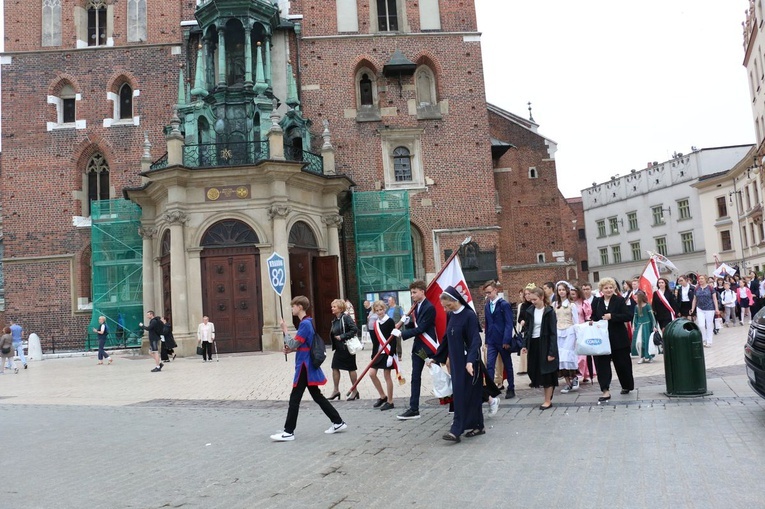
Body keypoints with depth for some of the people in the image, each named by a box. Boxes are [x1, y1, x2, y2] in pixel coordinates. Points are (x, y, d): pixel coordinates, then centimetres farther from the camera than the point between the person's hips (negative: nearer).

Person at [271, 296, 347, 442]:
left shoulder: (305, 324, -18)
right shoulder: (308, 322, 13)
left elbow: (293, 344, -18)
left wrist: (285, 330, -9)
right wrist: (292, 349, 6)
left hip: (305, 366, -10)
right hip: (309, 365, 10)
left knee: (294, 399, -4)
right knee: (317, 396, 15)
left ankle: (288, 432, 3)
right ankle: (338, 422, 20)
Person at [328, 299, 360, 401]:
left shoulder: (346, 318, -15)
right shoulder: (334, 320, 9)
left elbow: (354, 330, -23)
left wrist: (342, 337, -22)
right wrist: (334, 336, 1)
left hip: (347, 347, -8)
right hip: (339, 348, 8)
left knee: (351, 369, 3)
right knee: (335, 367, 6)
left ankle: (355, 391, 15)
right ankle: (336, 390, 17)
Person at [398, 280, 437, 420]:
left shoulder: (429, 308, -17)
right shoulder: (416, 306, 9)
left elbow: (421, 328, -21)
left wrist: (402, 334, -21)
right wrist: (407, 322, -7)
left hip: (429, 346, -8)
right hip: (418, 346, 8)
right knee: (415, 377, 7)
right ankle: (414, 409, 11)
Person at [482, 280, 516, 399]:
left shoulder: (504, 304, -10)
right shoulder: (487, 306, 7)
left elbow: (509, 324, -13)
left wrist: (506, 340, -18)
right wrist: (487, 340, 10)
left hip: (503, 341, -4)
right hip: (492, 341, 4)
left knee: (508, 365, 11)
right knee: (489, 365, -5)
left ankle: (511, 389, 24)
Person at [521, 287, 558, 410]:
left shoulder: (549, 312, -10)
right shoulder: (530, 311, 5)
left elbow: (553, 333, -11)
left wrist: (552, 351, -16)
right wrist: (525, 344, 3)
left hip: (545, 344, -5)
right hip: (533, 344, 5)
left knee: (547, 373, 1)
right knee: (535, 371, 6)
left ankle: (548, 400, 10)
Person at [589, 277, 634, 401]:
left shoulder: (620, 300, -3)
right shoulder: (596, 303, 6)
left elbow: (628, 316, -11)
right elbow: (593, 317, 15)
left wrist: (612, 316, -22)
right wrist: (591, 321, -7)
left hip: (618, 339, -2)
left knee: (622, 363, 11)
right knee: (602, 363, -5)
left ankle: (626, 386, 33)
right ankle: (605, 391, -2)